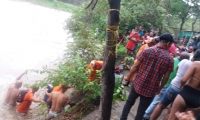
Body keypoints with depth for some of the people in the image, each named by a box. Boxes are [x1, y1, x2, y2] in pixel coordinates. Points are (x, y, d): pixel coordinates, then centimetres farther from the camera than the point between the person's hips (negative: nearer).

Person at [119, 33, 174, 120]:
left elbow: (135, 66, -6)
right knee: (141, 110, 16)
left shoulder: (147, 51, -8)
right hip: (151, 89, -1)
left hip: (138, 84, 1)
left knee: (129, 102, 24)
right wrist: (160, 88, 13)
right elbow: (166, 77, -3)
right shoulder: (170, 59, -8)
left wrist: (128, 77, 9)